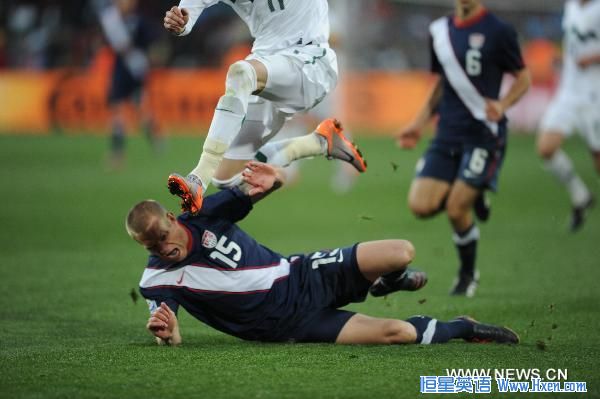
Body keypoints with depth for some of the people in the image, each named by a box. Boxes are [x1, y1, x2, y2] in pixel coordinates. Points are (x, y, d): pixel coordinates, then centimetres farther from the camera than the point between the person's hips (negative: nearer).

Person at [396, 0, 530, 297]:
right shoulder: (439, 30, 10)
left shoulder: (498, 31, -6)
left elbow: (523, 78, 0)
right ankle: (473, 197, 21)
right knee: (420, 205, -9)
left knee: (457, 210, -11)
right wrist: (418, 124, 15)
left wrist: (502, 105, -19)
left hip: (484, 134, -5)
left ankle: (468, 275, 15)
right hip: (448, 133, 5)